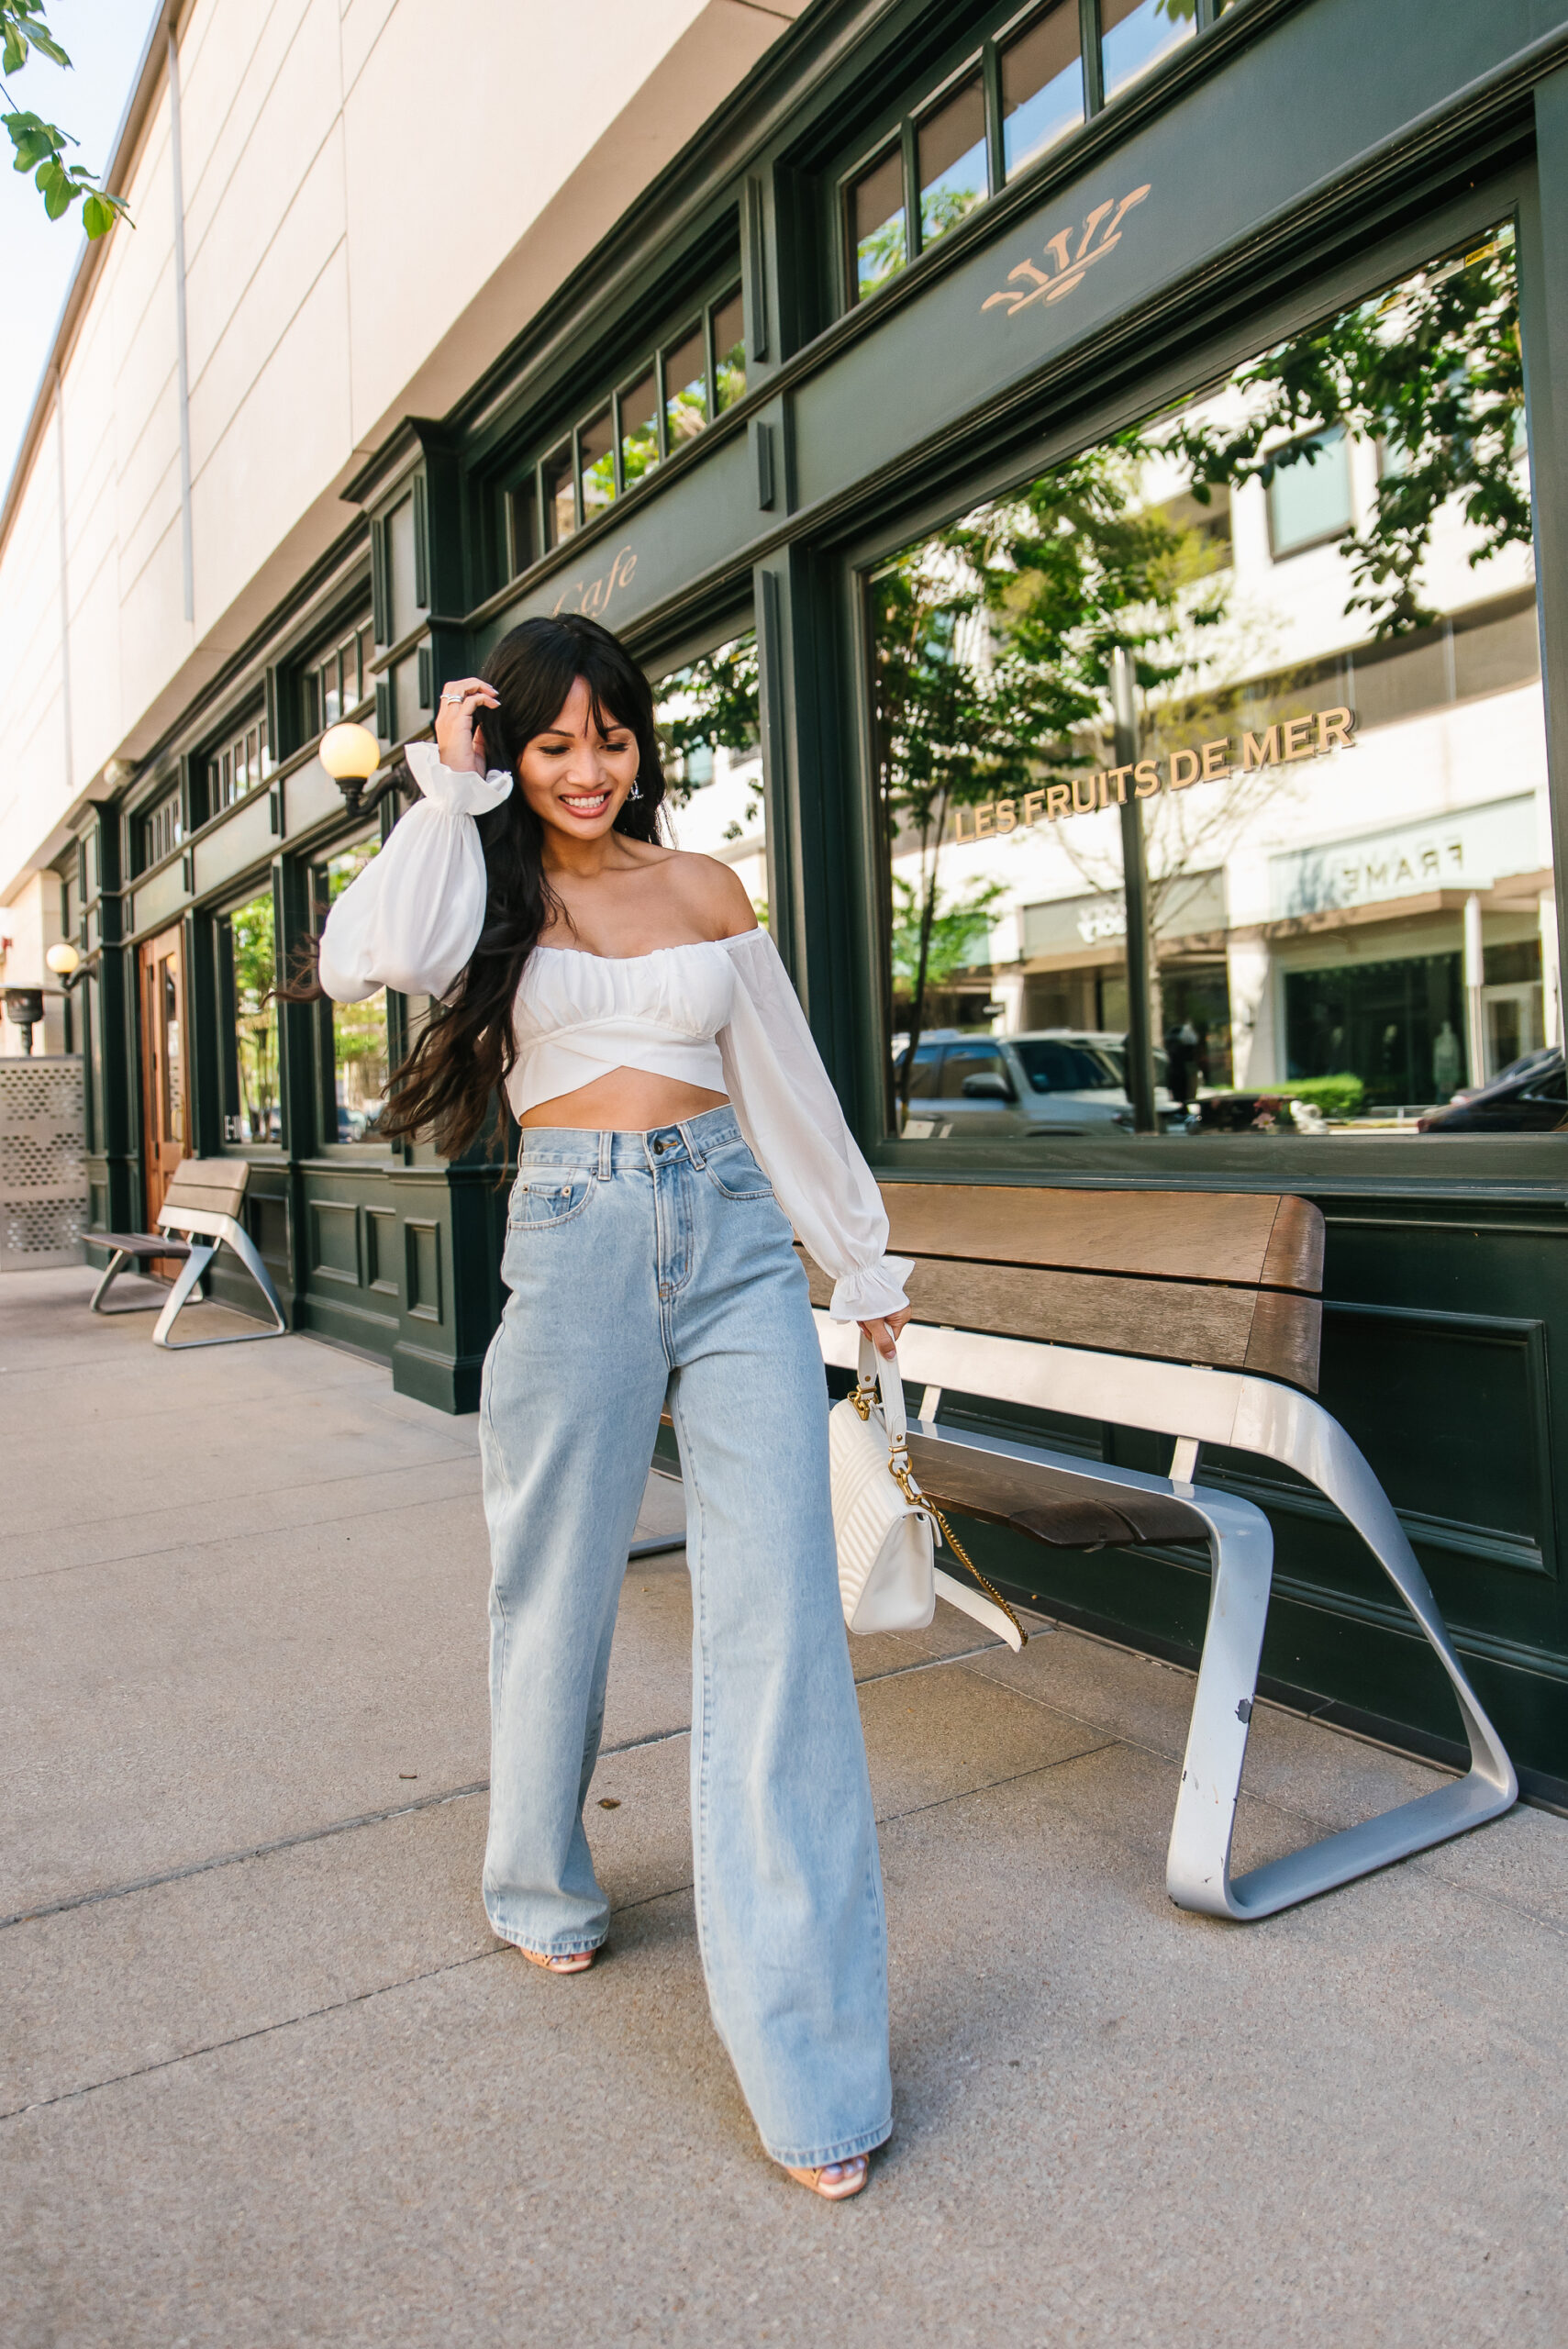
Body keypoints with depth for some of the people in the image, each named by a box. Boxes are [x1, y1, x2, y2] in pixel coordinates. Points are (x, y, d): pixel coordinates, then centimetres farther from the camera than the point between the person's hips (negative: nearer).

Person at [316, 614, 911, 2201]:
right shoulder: (489, 884, 8)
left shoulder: (706, 890, 14)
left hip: (736, 1234, 2)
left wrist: (863, 1260, 20)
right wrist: (447, 787, -4)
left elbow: (787, 1079, 18)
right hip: (575, 1242, -1)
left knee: (778, 1609, -7)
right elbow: (365, 959, -16)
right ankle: (541, 1890, 40)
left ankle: (800, 2034, 2)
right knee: (558, 1590, 12)